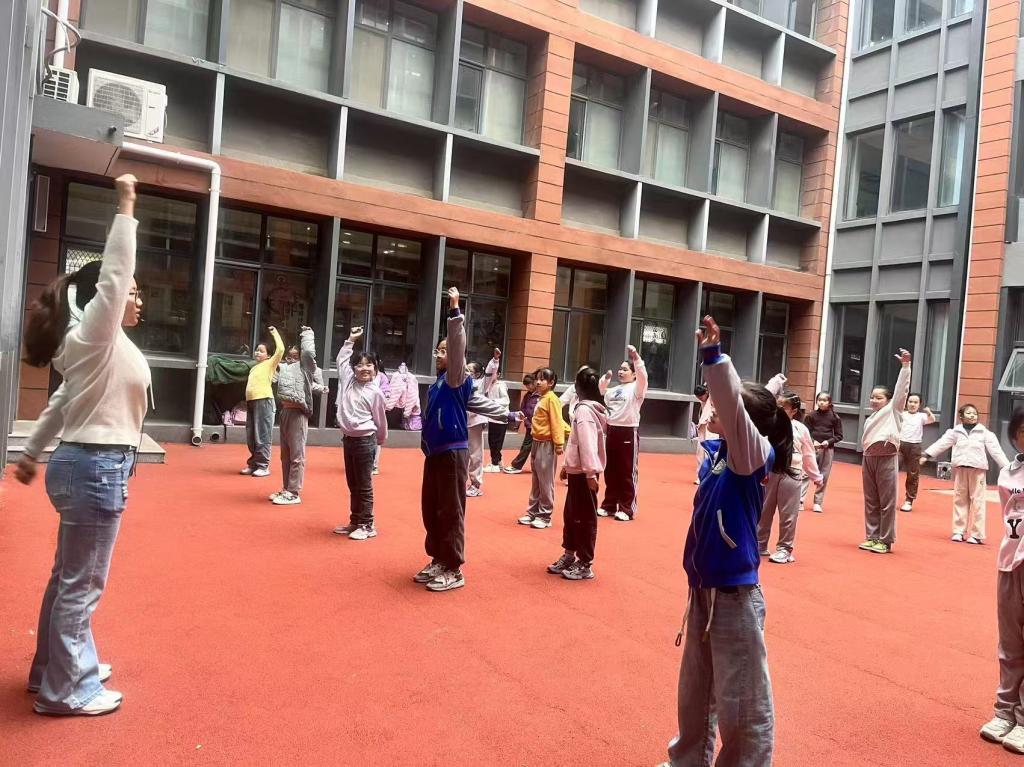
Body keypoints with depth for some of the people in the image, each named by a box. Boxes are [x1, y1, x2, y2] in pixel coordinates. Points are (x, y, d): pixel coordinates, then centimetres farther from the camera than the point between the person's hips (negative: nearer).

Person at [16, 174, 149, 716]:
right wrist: (126, 207, -17)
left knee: (70, 578, 19)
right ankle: (66, 690, 11)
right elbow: (112, 272, -21)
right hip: (95, 468, -10)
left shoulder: (102, 345, 14)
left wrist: (31, 454, 27)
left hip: (90, 465, 10)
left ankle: (56, 668, 33)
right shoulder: (94, 336, -11)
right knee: (81, 583, 0)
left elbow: (62, 403, 20)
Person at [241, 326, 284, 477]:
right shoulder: (254, 367, 22)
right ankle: (253, 464, 19)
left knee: (262, 436, -7)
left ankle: (263, 466, -3)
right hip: (251, 401, 8)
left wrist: (275, 333, -1)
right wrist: (247, 402, 13)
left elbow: (281, 349, -11)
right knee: (251, 437, 10)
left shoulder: (270, 363, 2)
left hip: (263, 401, -8)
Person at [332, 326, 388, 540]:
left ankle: (367, 525, 8)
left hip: (365, 441, -6)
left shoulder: (375, 392, -9)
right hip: (348, 439, 6)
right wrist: (351, 340, 20)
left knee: (364, 486, 0)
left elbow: (380, 419, 2)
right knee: (352, 485, 15)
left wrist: (381, 440, 11)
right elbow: (341, 359, 22)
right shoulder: (347, 381, 5)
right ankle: (355, 521, 26)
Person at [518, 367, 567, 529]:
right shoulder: (541, 398, 14)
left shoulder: (552, 398, -13)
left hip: (546, 444, -9)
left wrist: (559, 443, -24)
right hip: (537, 443, 9)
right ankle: (533, 512, 24)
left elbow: (556, 422, -19)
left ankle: (544, 516, 6)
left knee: (545, 482, -1)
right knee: (535, 481, 15)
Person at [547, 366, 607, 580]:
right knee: (571, 514, 17)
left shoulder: (584, 410, -16)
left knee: (585, 517, -1)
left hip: (583, 472, -10)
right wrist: (567, 465, 23)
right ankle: (569, 556, 28)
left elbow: (588, 443, -24)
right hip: (578, 470, 10)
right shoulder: (590, 408, 15)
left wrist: (591, 472, -28)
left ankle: (585, 565, 7)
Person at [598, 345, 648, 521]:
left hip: (628, 431, -7)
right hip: (612, 430, 7)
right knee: (610, 471, 12)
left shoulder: (636, 388, -3)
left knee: (628, 472, -1)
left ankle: (627, 509, 6)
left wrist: (636, 357, -30)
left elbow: (642, 376, -23)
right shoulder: (614, 390, 16)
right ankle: (609, 505, 22)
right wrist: (605, 379, 14)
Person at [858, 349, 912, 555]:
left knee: (887, 502, -2)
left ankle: (886, 541, 6)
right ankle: (872, 537, 19)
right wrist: (865, 462, 15)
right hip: (869, 459, 7)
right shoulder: (870, 419, 20)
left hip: (886, 459, -6)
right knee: (870, 501, 10)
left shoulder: (893, 410, 2)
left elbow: (902, 389, -9)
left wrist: (905, 365, -17)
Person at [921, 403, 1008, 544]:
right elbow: (941, 443, 2)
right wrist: (926, 455, -7)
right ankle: (959, 531, 13)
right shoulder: (955, 431, 7)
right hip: (960, 468, 2)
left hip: (977, 469, -2)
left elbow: (996, 450, 2)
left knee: (977, 501, -1)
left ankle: (977, 534, 5)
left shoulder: (984, 433, 4)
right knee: (960, 500, 6)